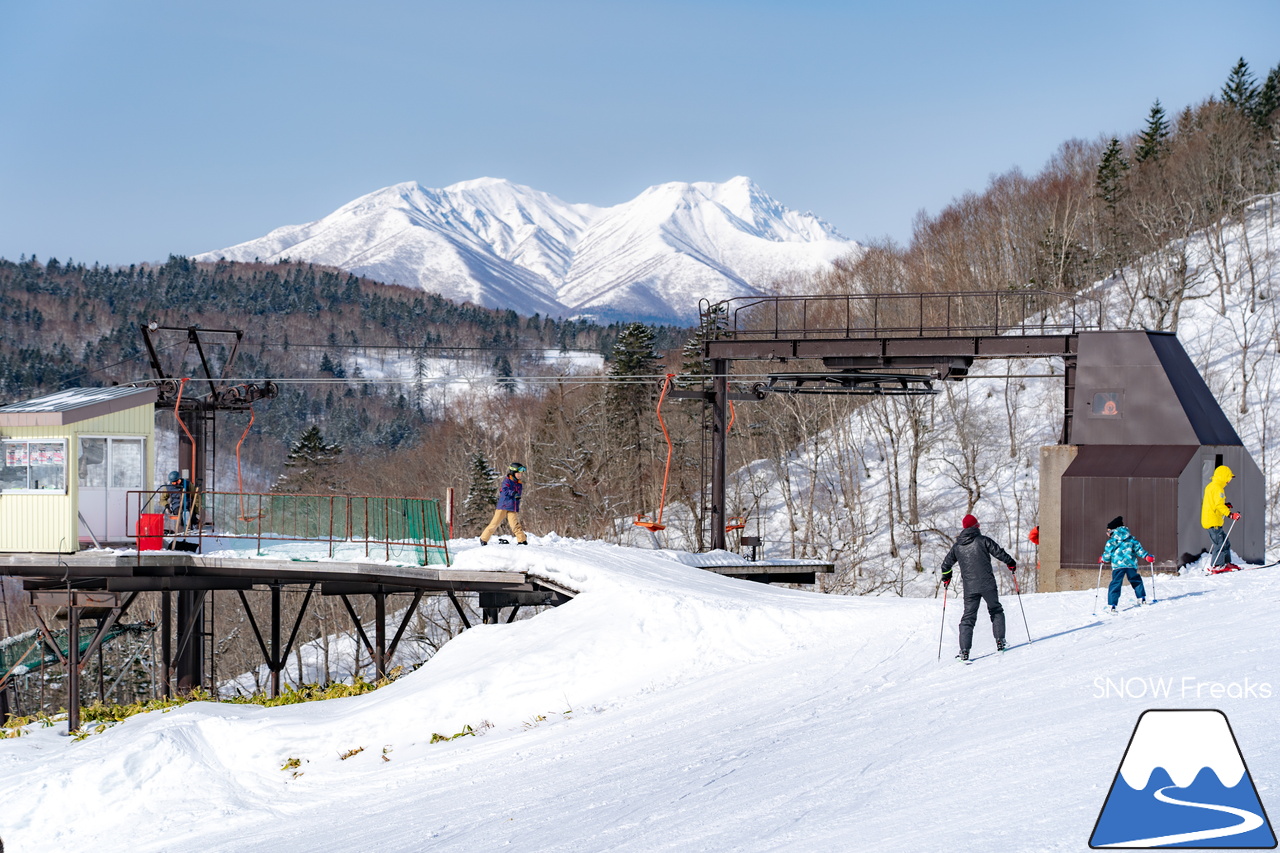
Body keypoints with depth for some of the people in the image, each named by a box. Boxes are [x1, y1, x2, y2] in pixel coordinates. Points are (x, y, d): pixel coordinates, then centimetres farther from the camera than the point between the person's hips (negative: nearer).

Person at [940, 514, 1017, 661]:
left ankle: (964, 650, -5)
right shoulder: (983, 540, -2)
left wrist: (946, 578, 35)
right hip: (987, 584, -2)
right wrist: (1011, 563, 16)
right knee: (996, 611, 17)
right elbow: (999, 553, -4)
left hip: (969, 588, 2)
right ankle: (1000, 641, 9)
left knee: (968, 617, 5)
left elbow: (946, 564, 15)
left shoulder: (957, 546, 8)